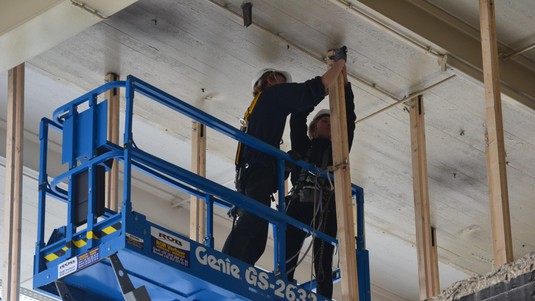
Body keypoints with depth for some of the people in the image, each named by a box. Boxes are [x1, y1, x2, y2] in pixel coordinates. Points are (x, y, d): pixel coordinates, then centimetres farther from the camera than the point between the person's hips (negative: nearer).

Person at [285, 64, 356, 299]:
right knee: (287, 257, -16)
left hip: (327, 206, 1)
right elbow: (298, 117, 19)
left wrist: (344, 84, 16)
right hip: (301, 202, -1)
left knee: (323, 262, -9)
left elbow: (348, 119, 21)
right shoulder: (303, 145, 27)